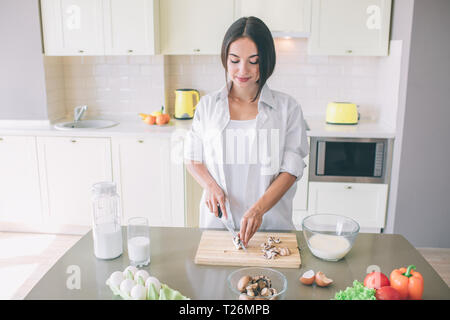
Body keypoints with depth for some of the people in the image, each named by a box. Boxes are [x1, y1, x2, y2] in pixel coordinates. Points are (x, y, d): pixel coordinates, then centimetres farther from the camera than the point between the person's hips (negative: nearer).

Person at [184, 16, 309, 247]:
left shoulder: (287, 108, -5)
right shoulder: (208, 105, 1)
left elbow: (291, 169, -8)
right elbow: (192, 158, 8)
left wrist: (258, 209, -21)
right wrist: (210, 186, -12)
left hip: (271, 223, -1)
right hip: (218, 220, 2)